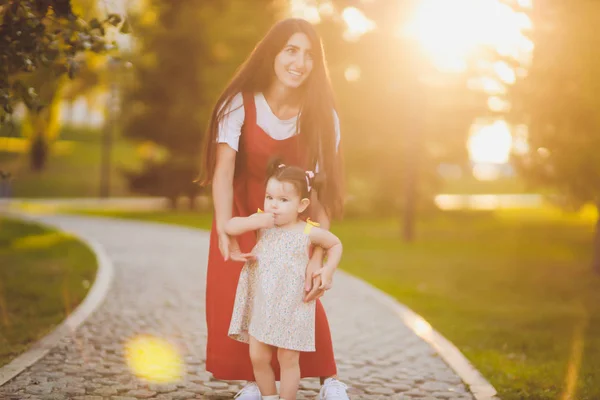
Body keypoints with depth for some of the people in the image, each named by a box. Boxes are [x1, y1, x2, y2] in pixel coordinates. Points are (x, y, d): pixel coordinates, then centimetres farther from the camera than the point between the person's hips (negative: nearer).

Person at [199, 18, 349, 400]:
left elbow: (322, 190, -21)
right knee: (238, 301, -4)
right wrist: (224, 233, -43)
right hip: (242, 216, 0)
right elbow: (224, 169, -30)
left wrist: (317, 256, -30)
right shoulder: (240, 104, -21)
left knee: (299, 297, -7)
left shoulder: (321, 116, -18)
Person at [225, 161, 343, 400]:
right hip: (260, 304, 3)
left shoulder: (309, 232, -7)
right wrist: (254, 222, -23)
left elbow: (335, 244, 9)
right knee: (257, 357, 8)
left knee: (288, 359, 4)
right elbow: (229, 227, -10)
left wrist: (328, 269, -4)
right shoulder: (262, 222, -2)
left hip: (291, 307, -2)